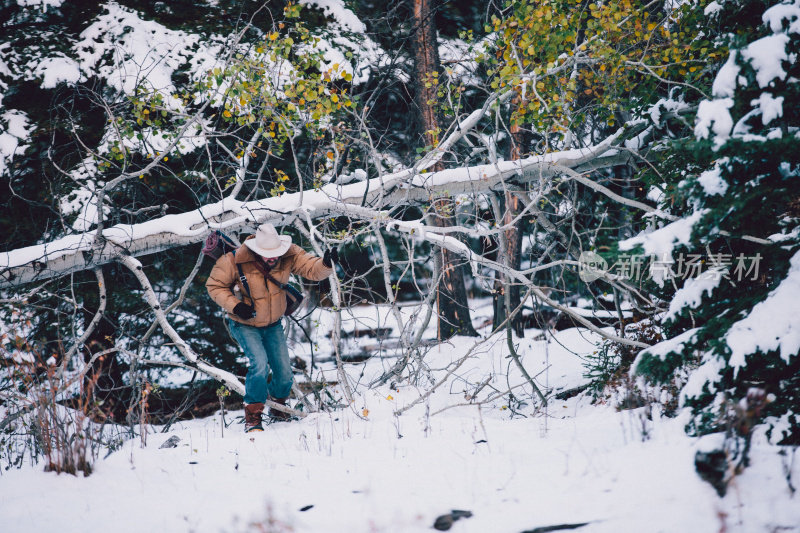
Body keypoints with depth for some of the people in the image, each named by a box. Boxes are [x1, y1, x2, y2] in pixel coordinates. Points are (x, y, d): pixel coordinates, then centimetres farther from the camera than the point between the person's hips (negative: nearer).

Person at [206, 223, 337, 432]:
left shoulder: (288, 255, -18)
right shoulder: (235, 260, -26)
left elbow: (312, 269, -22)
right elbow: (214, 285, -14)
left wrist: (326, 264, -45)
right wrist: (234, 305, -27)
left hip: (273, 325, 4)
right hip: (245, 325, -4)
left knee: (284, 373, 5)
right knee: (260, 364, -25)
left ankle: (278, 408, 37)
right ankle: (253, 415, -11)